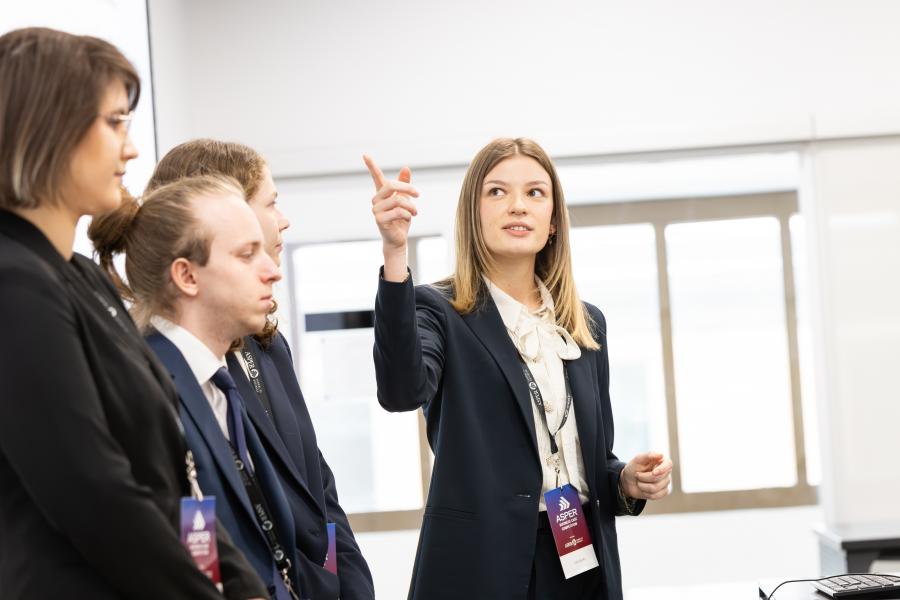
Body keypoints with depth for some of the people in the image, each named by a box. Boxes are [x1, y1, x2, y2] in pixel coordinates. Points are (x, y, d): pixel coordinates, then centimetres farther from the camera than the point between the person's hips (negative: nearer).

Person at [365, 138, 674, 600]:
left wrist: (627, 481, -5)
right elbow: (402, 391, -26)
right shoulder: (440, 311, -5)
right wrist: (395, 253, -34)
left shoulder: (587, 323, 11)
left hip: (581, 563, 5)